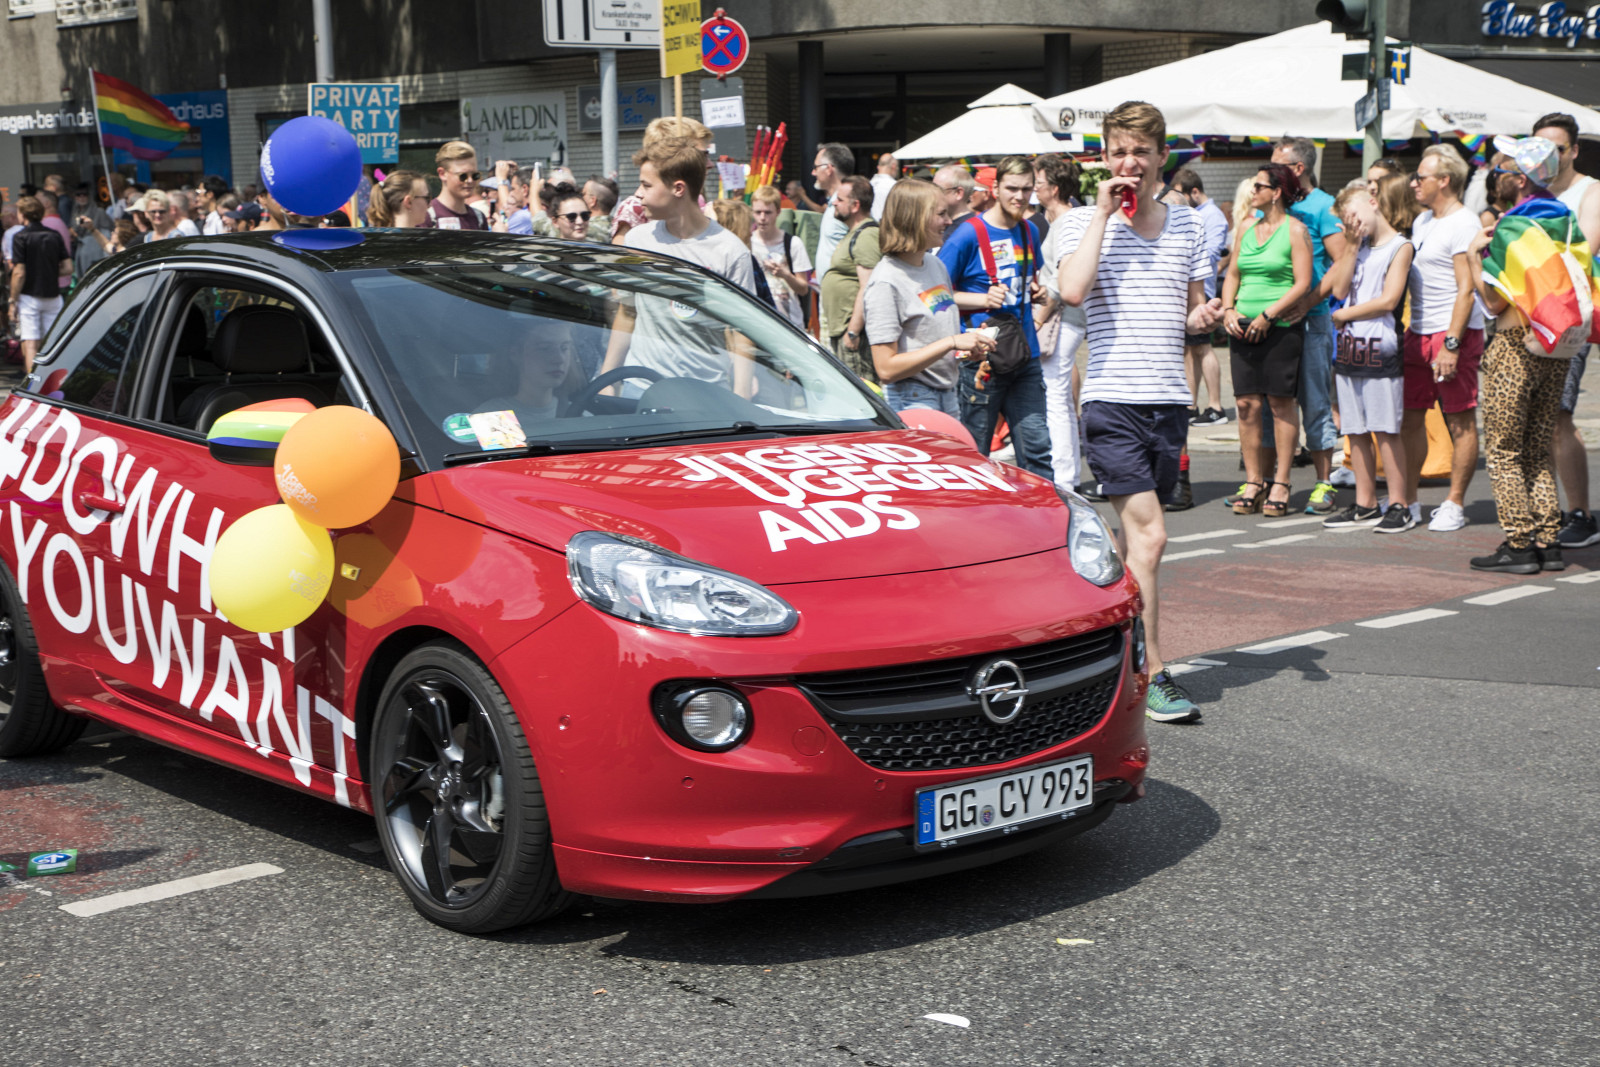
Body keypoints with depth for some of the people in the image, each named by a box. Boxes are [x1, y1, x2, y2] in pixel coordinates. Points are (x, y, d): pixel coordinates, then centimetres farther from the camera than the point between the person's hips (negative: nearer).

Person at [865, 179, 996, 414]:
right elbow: (886, 369, -19)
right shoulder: (885, 282, -14)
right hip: (911, 402, -8)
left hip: (949, 400, 8)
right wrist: (951, 343, -20)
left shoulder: (937, 265, 13)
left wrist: (967, 350, 4)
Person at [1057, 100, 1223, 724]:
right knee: (1148, 535, -13)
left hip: (1170, 398, 5)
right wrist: (1103, 212, -13)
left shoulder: (1188, 226, 13)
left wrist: (1203, 318, -1)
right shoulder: (1082, 222, -1)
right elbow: (1072, 290, -20)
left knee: (1133, 536, 12)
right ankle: (1152, 675, -8)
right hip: (1113, 397, -5)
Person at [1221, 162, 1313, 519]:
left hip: (1281, 327, -5)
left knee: (1280, 403, -2)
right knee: (1246, 403, 1)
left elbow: (1303, 283, -9)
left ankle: (1280, 484, 4)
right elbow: (1232, 275, 19)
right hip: (1244, 327, 5)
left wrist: (1268, 315, -14)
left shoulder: (1295, 229, -3)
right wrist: (1228, 310, 1)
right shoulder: (1246, 229, 15)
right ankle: (1253, 482, 8)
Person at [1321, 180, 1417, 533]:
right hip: (1349, 346, 7)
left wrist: (1343, 315, -4)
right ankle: (1365, 504, 15)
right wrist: (1352, 246, 0)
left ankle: (1399, 506, 0)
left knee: (1385, 430, -5)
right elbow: (1339, 289, 5)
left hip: (1380, 348, -6)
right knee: (1355, 431, 8)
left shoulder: (1400, 246, -3)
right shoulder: (1357, 247, 17)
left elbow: (1388, 300, -12)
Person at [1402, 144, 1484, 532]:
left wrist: (1451, 344, -21)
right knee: (1410, 415, 8)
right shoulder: (1422, 220, 16)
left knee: (1460, 420, -1)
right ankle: (1407, 500, 15)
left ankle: (1454, 504, 3)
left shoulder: (1464, 224, -11)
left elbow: (1466, 290, -17)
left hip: (1455, 333, -9)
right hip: (1418, 332, 9)